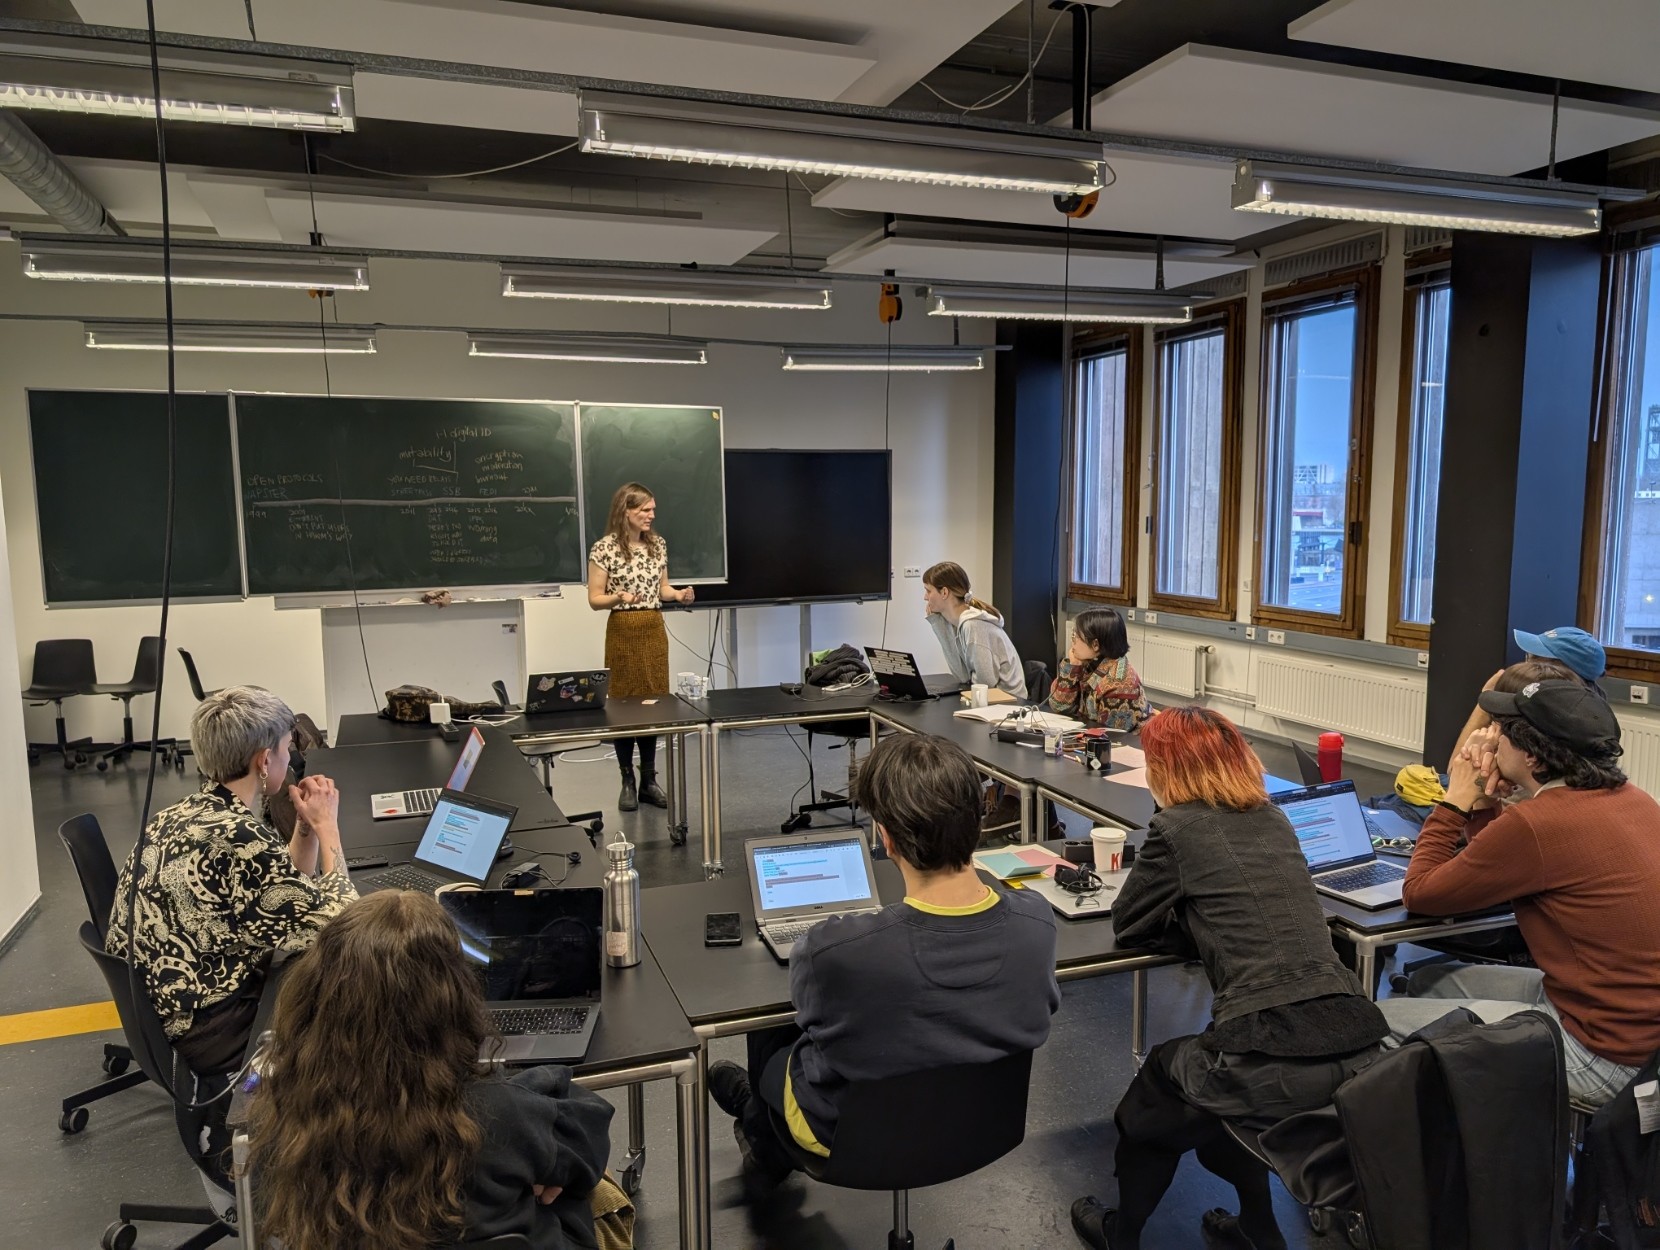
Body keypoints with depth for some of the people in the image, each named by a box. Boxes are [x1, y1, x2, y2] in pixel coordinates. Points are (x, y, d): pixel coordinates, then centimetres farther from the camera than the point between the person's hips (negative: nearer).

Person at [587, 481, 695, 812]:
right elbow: (594, 600, -8)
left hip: (655, 630, 5)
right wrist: (619, 597, -27)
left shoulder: (658, 544, 6)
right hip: (623, 632, -5)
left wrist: (678, 595, -6)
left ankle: (649, 780, 17)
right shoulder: (604, 549, -10)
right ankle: (628, 782, 14)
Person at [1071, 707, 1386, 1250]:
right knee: (1202, 1070, 33)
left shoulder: (1178, 828, -3)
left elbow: (1127, 926, 7)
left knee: (1160, 1078, 24)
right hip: (1357, 1045, 6)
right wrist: (1193, 917, 20)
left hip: (1276, 1063, -6)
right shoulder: (1274, 819, 15)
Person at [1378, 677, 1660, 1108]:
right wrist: (1481, 801, 1)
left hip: (1602, 1057, -9)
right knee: (1428, 982, 18)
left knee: (1384, 1020, -1)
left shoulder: (1537, 823, -26)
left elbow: (1419, 892, -10)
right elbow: (1502, 862, 15)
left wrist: (1457, 800, -2)